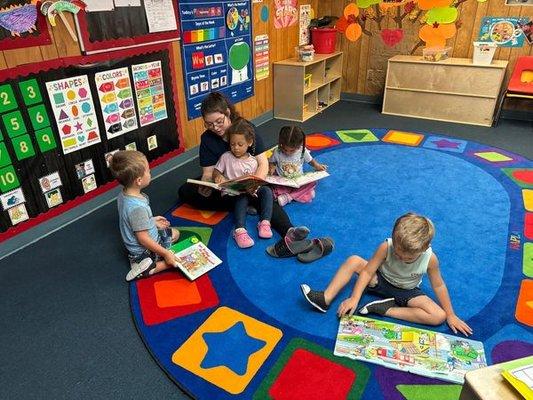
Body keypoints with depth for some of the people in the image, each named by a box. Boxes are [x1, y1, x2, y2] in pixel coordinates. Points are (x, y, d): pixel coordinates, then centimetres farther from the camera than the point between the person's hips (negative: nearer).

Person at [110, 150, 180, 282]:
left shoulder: (124, 194, -9)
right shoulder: (137, 207, -36)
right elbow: (143, 239, -29)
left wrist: (152, 220, 14)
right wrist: (165, 253, -22)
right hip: (145, 250, -8)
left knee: (175, 234, 26)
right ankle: (148, 269, -6)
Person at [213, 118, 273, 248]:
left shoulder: (252, 161, 5)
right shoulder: (226, 157, 3)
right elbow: (216, 172, 6)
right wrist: (218, 177, -18)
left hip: (250, 191, 3)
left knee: (266, 190, -24)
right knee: (242, 198, -37)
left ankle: (265, 222, -30)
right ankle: (240, 230, -52)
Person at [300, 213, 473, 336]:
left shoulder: (430, 259, -27)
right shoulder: (386, 247, -29)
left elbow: (438, 285, -11)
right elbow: (367, 271, -24)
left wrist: (450, 315, -4)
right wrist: (354, 298, -31)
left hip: (407, 292, 0)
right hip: (381, 280, 0)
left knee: (439, 317, -23)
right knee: (353, 261, -23)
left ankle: (385, 309, -22)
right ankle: (325, 299, -21)